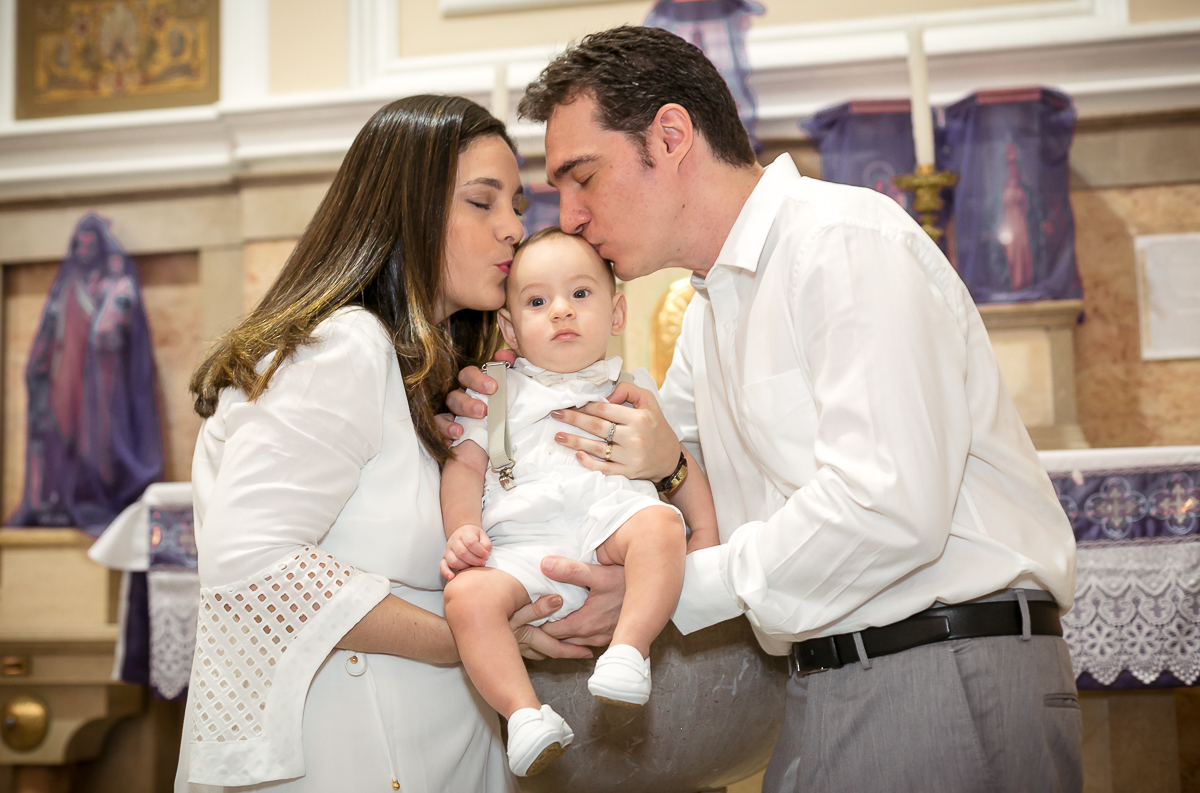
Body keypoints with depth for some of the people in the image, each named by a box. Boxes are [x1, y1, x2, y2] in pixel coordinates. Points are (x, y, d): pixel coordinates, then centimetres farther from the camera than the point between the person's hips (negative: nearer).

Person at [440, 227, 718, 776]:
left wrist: (707, 532, 14)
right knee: (467, 595, -30)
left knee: (660, 524, -34)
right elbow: (464, 466, 15)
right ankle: (524, 713, -31)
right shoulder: (495, 393, 24)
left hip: (612, 530, 0)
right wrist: (461, 528, -5)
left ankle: (629, 650, -37)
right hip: (523, 551, 0)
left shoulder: (633, 388, 28)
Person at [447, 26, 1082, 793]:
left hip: (950, 677, -8)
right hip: (828, 689, 8)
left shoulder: (848, 240, -14)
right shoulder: (711, 311, 17)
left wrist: (676, 589, -17)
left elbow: (889, 506, -25)